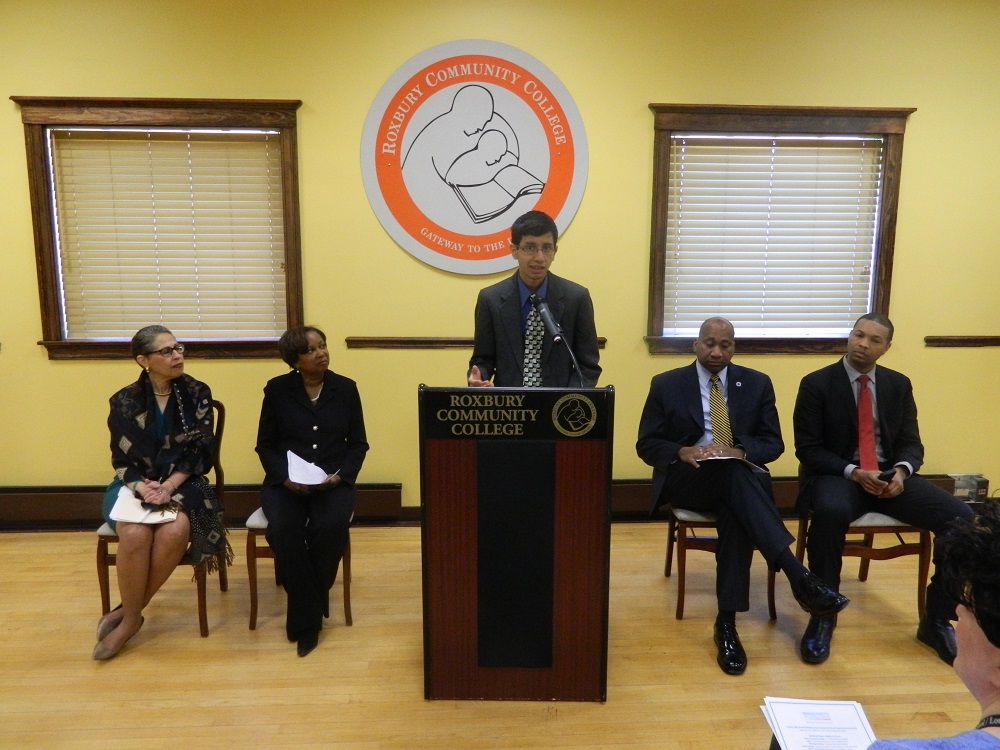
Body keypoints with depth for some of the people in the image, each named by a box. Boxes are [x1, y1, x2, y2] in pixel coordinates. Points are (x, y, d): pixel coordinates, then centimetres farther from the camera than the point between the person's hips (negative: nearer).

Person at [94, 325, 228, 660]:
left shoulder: (197, 394, -2)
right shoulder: (124, 401, 0)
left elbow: (200, 453, -4)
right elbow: (122, 460, 0)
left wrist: (169, 486, -19)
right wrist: (142, 487, -21)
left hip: (181, 484, 0)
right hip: (135, 485, 0)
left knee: (176, 530, -32)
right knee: (135, 534, -32)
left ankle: (127, 614, -11)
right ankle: (132, 616, -9)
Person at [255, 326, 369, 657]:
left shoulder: (346, 388, 5)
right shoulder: (277, 389, 3)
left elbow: (358, 444, 6)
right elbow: (265, 445, 5)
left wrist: (340, 475, -11)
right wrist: (285, 477, -13)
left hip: (334, 480, 0)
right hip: (285, 481, 0)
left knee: (331, 527, -31)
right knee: (283, 529, -32)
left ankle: (303, 616, -9)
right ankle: (310, 615, -13)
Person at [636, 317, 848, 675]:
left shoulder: (757, 384, 10)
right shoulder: (666, 384, 4)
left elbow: (773, 443, 7)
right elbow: (646, 445, 2)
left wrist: (739, 451, -15)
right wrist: (682, 451, -19)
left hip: (739, 476, 2)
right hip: (685, 480, -2)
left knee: (737, 511, -35)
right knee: (732, 474, -36)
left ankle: (727, 622, -32)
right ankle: (799, 577, -45)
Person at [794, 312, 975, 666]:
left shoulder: (899, 384, 10)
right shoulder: (816, 383, -4)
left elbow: (911, 443, 9)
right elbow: (807, 448, -7)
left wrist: (902, 471, -15)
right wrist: (853, 472, -21)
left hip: (891, 475, 5)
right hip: (838, 475, -4)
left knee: (962, 518, -18)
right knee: (831, 512, -40)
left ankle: (936, 619, 0)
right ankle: (823, 615, -20)